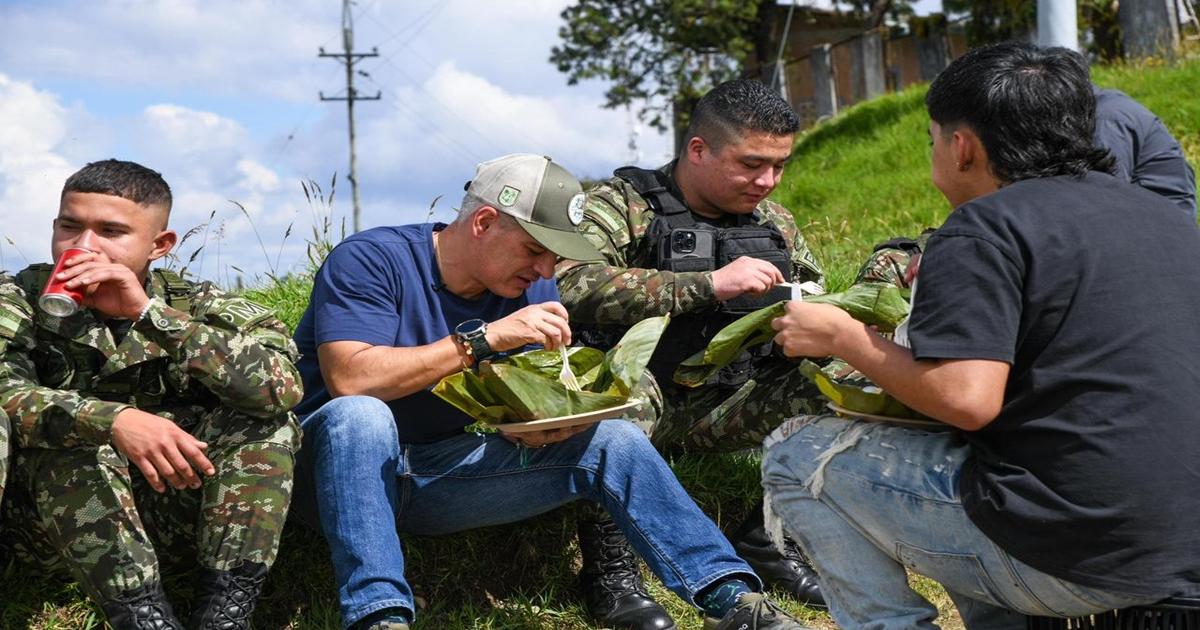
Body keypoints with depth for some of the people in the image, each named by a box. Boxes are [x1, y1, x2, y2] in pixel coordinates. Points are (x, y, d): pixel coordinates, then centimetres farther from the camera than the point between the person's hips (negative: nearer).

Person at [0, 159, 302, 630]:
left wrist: (148, 313, -26)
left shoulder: (196, 305, -1)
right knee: (72, 438, -28)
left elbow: (283, 387, -21)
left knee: (264, 422, -16)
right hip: (50, 516, -1)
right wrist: (115, 420, -41)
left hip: (175, 508, 2)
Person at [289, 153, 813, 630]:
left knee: (610, 438, -10)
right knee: (359, 416, -39)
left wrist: (543, 426, -24)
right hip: (343, 464, -5)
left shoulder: (532, 289, 2)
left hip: (446, 473, 5)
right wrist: (485, 339, -30)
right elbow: (349, 379, -29)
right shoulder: (369, 260, -15)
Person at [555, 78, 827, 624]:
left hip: (729, 409, 5)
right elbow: (572, 285, -25)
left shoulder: (775, 224, 12)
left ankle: (770, 539, 2)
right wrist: (711, 283, -29)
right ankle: (608, 558, -20)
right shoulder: (621, 204, -6)